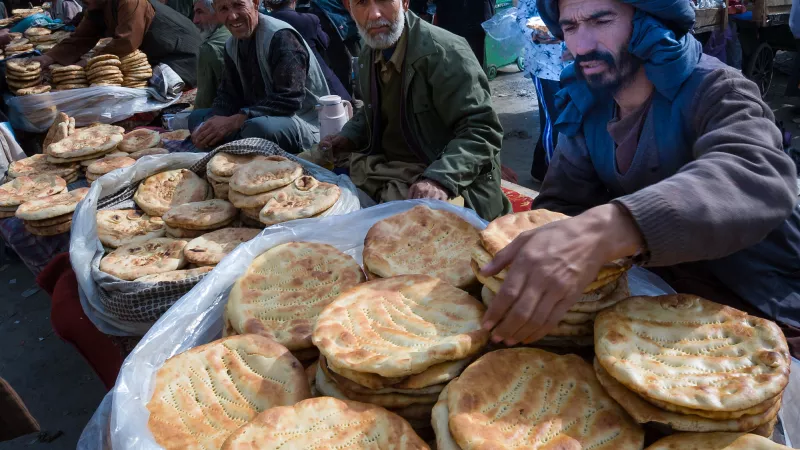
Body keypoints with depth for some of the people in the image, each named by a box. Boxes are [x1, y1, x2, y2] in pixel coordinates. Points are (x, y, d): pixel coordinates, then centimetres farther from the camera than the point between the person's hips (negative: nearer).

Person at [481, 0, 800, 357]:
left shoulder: (714, 91, -18)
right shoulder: (586, 106, -2)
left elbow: (758, 177, -38)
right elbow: (557, 204, -4)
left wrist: (608, 228, -56)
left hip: (762, 312, -4)